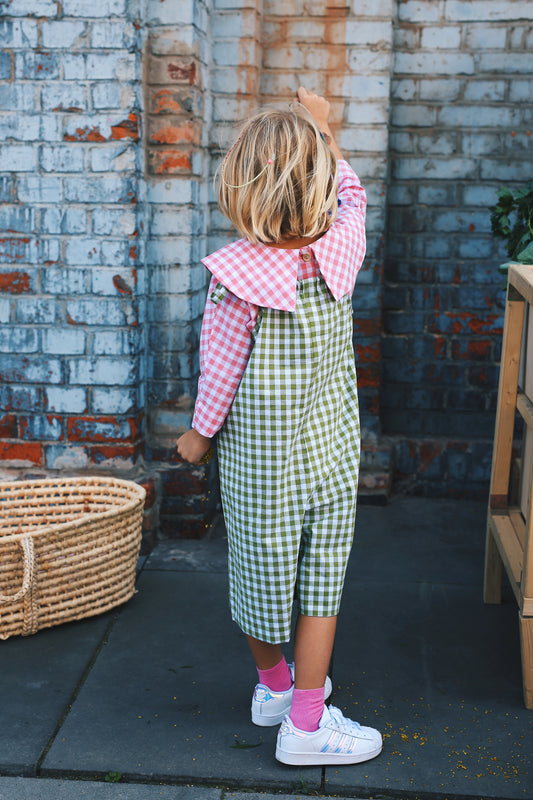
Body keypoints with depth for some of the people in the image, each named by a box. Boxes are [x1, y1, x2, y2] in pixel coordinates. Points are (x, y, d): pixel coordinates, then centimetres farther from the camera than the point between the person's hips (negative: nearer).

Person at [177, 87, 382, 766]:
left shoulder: (235, 276, -19)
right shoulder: (342, 250, -11)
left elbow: (220, 367, -9)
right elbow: (351, 195, 13)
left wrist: (200, 432, 7)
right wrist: (321, 128, 23)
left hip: (259, 456, -1)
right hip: (332, 454, 1)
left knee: (264, 576, 16)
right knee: (322, 583, 10)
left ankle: (273, 687, 38)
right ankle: (306, 723, 19)